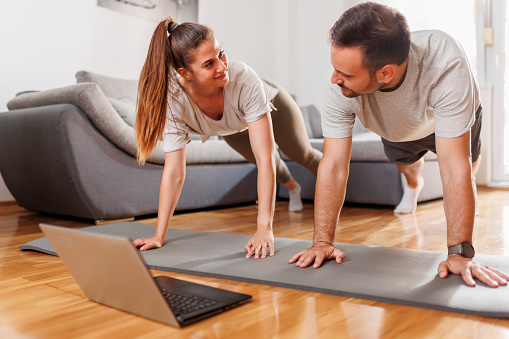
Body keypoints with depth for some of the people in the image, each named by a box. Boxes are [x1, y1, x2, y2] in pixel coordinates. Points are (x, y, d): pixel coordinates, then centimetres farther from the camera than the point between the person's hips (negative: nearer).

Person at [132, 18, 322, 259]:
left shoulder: (244, 80, -47)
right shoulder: (174, 101, -41)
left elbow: (265, 160, -48)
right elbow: (174, 172, -37)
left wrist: (264, 228, -51)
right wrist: (159, 236, -37)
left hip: (271, 106, -2)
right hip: (234, 129, 2)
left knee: (301, 153, 20)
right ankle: (293, 188, 61)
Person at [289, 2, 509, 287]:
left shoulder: (445, 65, -48)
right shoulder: (338, 91, -41)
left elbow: (455, 167, -47)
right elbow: (333, 166, -37)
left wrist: (460, 254, -46)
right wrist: (322, 242, -39)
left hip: (450, 116, -2)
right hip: (397, 130, 2)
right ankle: (414, 178, 60)